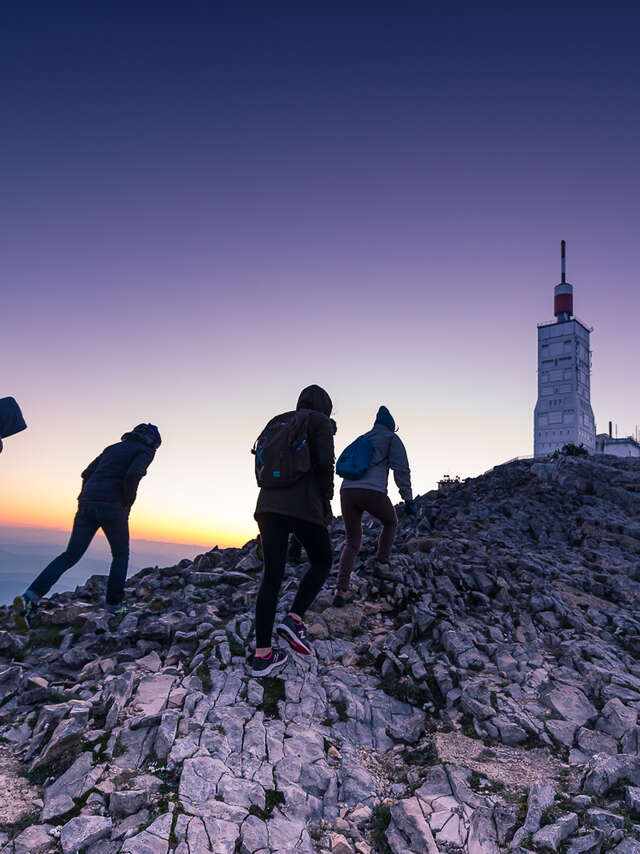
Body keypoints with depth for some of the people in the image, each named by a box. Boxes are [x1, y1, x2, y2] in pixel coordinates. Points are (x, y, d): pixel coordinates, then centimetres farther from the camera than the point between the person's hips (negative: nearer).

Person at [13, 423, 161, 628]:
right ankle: (114, 604, 15)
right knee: (121, 555, 15)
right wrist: (127, 505, -5)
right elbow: (132, 475, -16)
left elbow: (86, 474, 24)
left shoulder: (113, 448, 27)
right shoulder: (145, 451, 4)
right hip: (111, 507, -6)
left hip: (87, 503, 6)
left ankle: (31, 597, -11)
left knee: (71, 555, 4)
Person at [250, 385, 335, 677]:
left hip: (268, 505, 6)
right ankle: (294, 619, -3)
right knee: (321, 562, 16)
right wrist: (326, 502, 0)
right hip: (303, 506, -5)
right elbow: (324, 463, -10)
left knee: (272, 575, 6)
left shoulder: (276, 423, 21)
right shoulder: (319, 421, 3)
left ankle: (262, 655, 5)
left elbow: (260, 468, 16)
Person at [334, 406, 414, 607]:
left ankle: (341, 591, 1)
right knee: (390, 522, 30)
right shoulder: (392, 438, 12)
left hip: (347, 491, 5)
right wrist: (408, 499, 3)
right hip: (373, 492, -5)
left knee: (351, 543, 13)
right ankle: (382, 562, 23)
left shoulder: (360, 440, 30)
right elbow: (401, 469, 1)